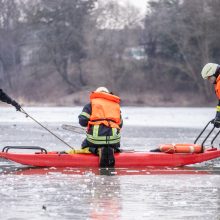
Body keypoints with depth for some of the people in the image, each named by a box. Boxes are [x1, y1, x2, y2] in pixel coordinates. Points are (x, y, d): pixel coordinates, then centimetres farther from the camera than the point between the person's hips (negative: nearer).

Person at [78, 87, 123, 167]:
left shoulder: (91, 104, 11)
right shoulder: (116, 105, 21)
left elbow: (82, 121, 3)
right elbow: (120, 125, 22)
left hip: (95, 138, -2)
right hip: (113, 139, 2)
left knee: (85, 145, 27)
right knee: (115, 147, 35)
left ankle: (99, 150, -8)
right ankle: (111, 150, -5)